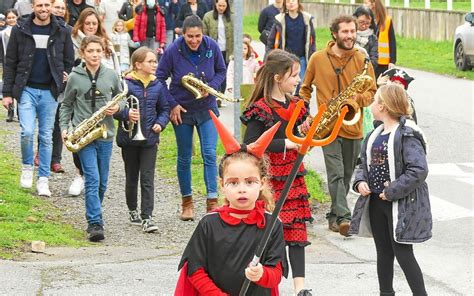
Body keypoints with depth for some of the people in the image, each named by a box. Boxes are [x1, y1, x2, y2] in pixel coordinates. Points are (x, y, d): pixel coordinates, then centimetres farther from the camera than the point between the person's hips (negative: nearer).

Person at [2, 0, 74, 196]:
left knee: (46, 136, 5)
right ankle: (27, 167, 12)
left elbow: (69, 62, 9)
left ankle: (43, 180, 11)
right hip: (27, 89, -1)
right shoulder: (20, 31, 0)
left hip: (50, 92, 1)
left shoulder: (62, 32, 3)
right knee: (27, 132, -14)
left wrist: (65, 89, 1)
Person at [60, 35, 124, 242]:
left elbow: (121, 99, 15)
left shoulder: (111, 76, 4)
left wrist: (117, 107, -7)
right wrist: (64, 127, -2)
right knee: (92, 178, -13)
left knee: (102, 182, 11)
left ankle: (93, 217, 29)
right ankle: (95, 224, -14)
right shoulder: (75, 77, -1)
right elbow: (67, 105, 9)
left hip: (105, 135, 3)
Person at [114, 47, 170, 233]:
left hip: (150, 139, 2)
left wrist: (160, 123, -5)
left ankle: (147, 217, -6)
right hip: (129, 139, -2)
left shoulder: (157, 86, 3)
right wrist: (126, 114, -25)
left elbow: (164, 109, 13)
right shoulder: (126, 84, -10)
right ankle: (132, 210, 32)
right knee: (131, 177, 14)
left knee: (148, 179, -4)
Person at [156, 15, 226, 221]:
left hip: (206, 109, 1)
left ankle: (212, 202, -8)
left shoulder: (212, 47, -11)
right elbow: (160, 78, -6)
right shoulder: (173, 51, -16)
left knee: (209, 154, -10)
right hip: (182, 110, 0)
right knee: (184, 158, 9)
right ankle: (187, 202, 22)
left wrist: (211, 87, -16)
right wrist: (171, 104, -11)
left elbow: (221, 71, 3)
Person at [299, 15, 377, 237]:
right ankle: (343, 217, -23)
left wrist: (358, 98, -17)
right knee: (336, 174, -16)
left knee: (346, 176, 11)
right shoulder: (318, 59, 1)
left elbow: (372, 92, 4)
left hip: (353, 127, 2)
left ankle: (334, 216, 26)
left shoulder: (361, 60, 3)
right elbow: (305, 89, 13)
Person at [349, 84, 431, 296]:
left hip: (401, 204, -8)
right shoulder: (375, 135, 11)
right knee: (383, 252, 15)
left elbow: (419, 170, -23)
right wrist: (360, 182, -3)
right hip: (376, 202, 8)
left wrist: (392, 191, -22)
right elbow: (364, 164, 18)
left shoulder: (407, 135, -16)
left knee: (403, 254, -5)